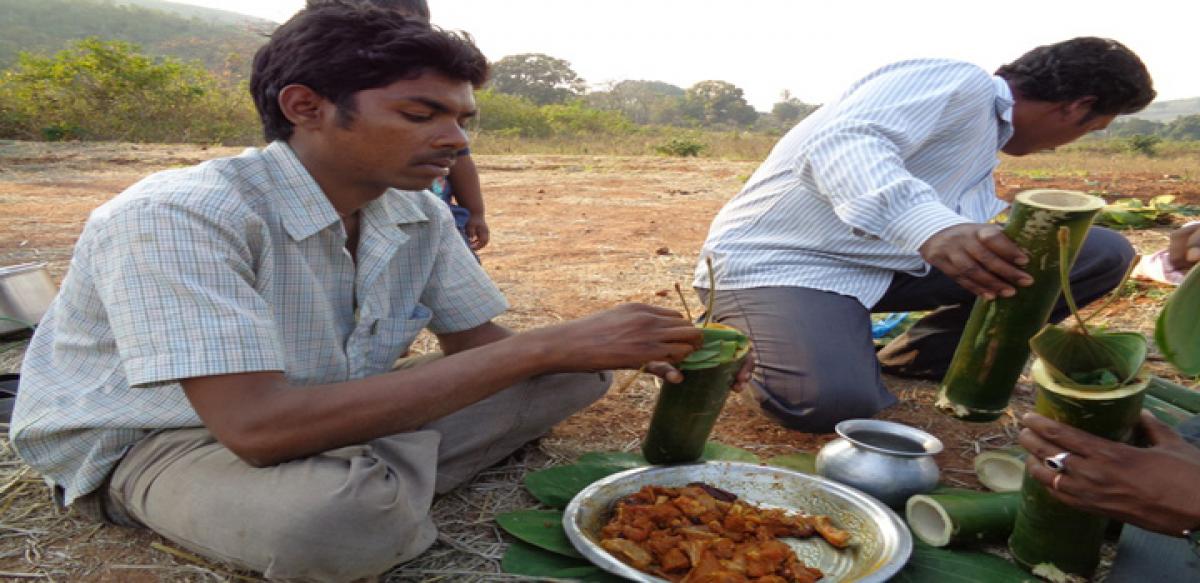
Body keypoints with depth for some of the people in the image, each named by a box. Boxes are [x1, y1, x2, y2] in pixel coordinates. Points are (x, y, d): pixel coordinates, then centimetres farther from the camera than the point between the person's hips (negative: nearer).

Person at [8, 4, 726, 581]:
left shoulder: (421, 215, -7)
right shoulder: (176, 216, -28)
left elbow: (479, 345, 1)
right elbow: (256, 425, -38)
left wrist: (623, 345, -19)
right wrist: (541, 348, -37)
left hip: (336, 414, 6)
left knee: (578, 373, -3)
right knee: (346, 514, -41)